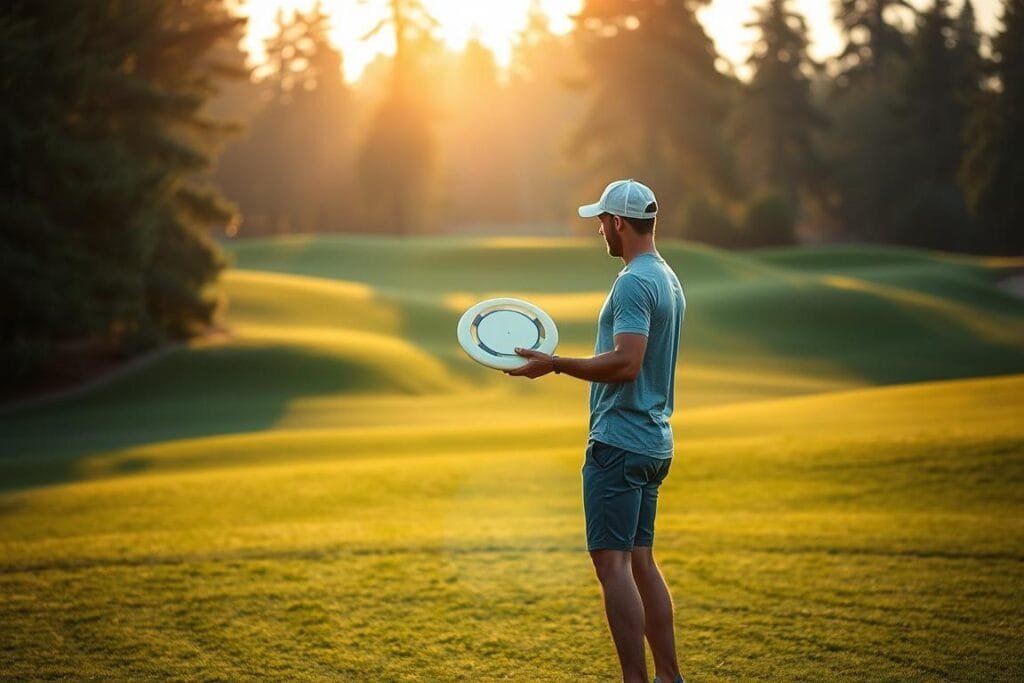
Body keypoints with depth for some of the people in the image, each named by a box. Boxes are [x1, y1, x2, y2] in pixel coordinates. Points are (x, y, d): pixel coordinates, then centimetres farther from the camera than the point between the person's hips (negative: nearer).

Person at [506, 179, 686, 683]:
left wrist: (556, 364, -20)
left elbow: (626, 362, -26)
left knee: (612, 562, -9)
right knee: (640, 560, 13)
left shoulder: (633, 282, -15)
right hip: (654, 440, 10)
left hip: (619, 443, -10)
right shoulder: (668, 279, 16)